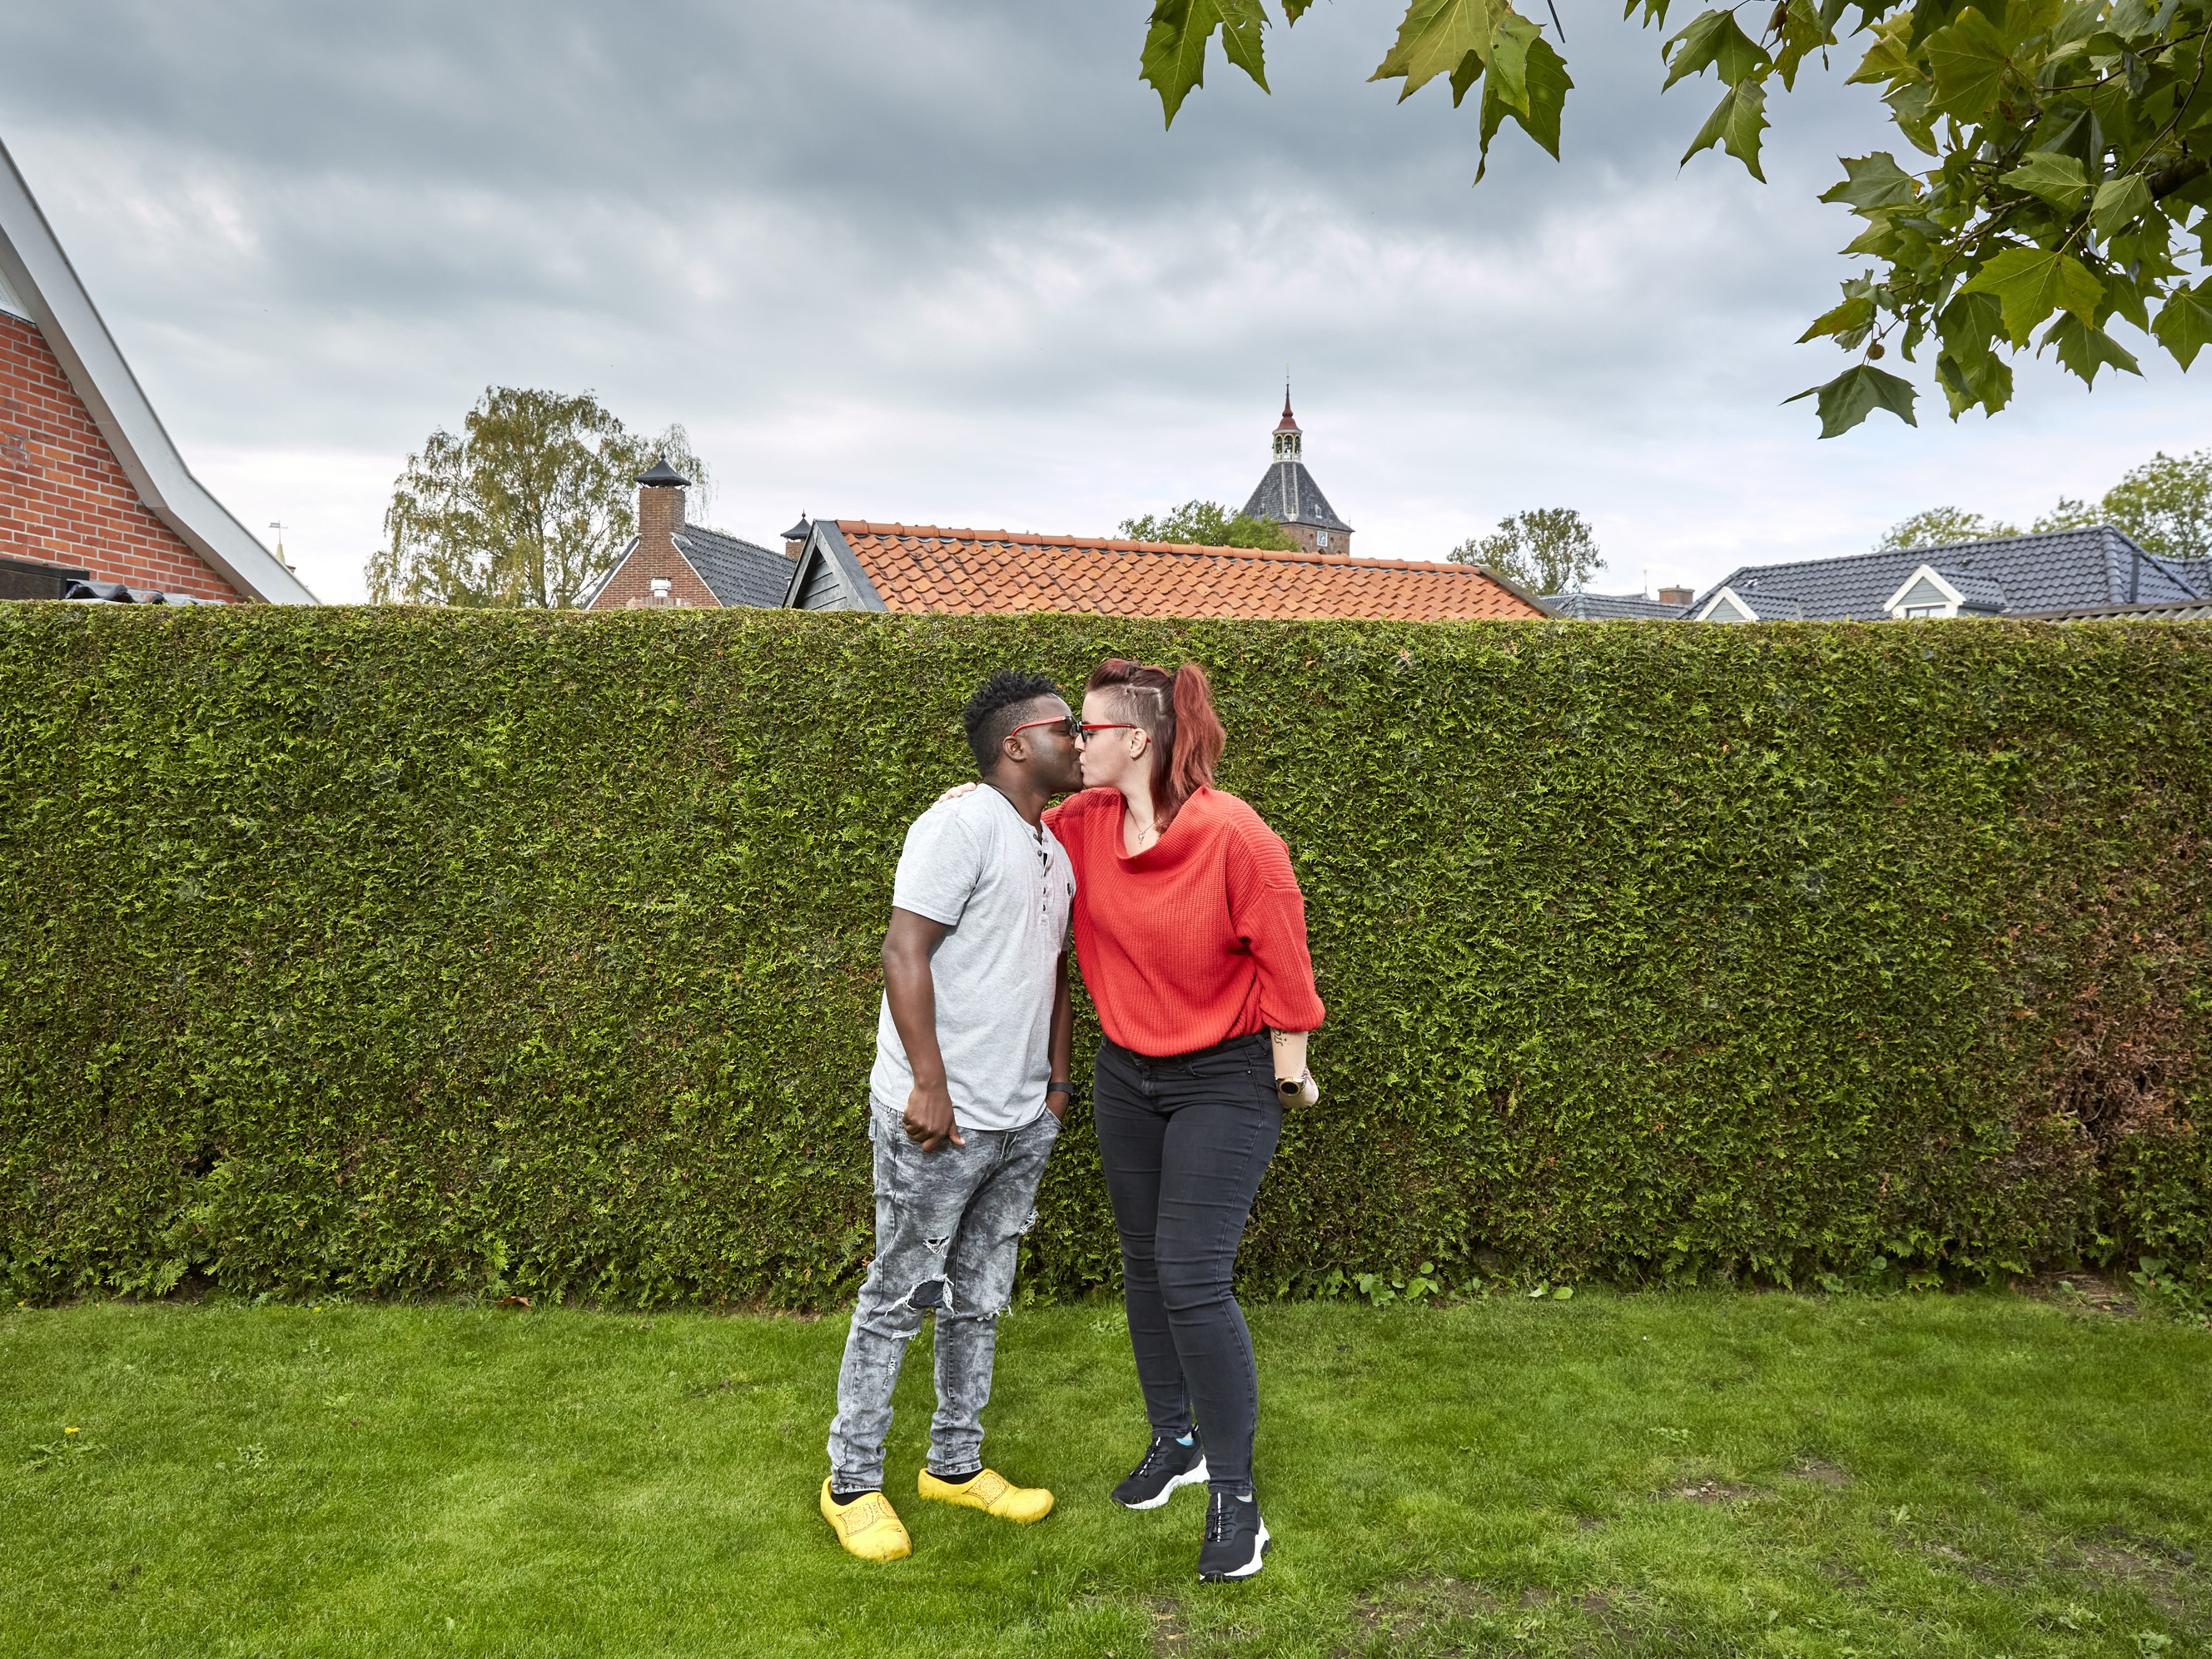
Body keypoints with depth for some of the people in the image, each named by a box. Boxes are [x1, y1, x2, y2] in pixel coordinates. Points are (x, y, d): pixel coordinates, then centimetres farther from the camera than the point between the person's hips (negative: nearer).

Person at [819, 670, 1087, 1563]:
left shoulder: (1055, 850, 14)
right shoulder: (963, 823, -14)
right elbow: (904, 952, -19)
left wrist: (1058, 1082, 16)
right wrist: (929, 1086, -21)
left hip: (1022, 1121, 8)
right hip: (938, 1120, -8)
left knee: (980, 1300, 17)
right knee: (899, 1298, 4)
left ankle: (955, 1463, 31)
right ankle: (852, 1481, 19)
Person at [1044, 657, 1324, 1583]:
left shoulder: (1234, 836, -22)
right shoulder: (1085, 822, -4)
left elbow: (1283, 957, -14)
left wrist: (1288, 1072, -6)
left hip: (1225, 1081, -7)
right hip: (1126, 1073, 7)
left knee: (1193, 1279, -10)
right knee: (1144, 1267, 15)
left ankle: (1234, 1497, 7)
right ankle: (1175, 1443, 35)